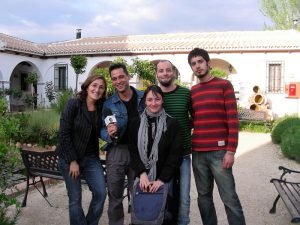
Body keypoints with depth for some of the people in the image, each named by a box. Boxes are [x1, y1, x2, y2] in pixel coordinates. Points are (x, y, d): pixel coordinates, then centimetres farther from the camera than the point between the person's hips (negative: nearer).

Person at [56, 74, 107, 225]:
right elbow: (64, 133, -15)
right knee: (75, 199, 4)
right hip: (69, 157, -4)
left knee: (101, 193, 0)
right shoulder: (74, 104, -14)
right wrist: (72, 160, -15)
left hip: (91, 157, 5)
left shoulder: (101, 108, 0)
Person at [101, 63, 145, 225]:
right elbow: (102, 130, -2)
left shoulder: (143, 98, 0)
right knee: (115, 195, 10)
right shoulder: (108, 103, -1)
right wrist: (109, 134, -24)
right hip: (116, 152, 0)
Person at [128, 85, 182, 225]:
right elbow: (133, 151, 1)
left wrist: (162, 179, -14)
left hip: (165, 179, -2)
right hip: (142, 178, 2)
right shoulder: (136, 123, 4)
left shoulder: (172, 124, -3)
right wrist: (142, 173, -13)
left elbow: (175, 154, -8)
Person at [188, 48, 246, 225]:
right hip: (197, 152, 5)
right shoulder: (192, 91, 13)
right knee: (204, 196, 12)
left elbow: (233, 120, -6)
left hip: (219, 152, -4)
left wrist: (231, 150, -12)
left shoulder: (224, 85, -1)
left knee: (229, 198, -1)